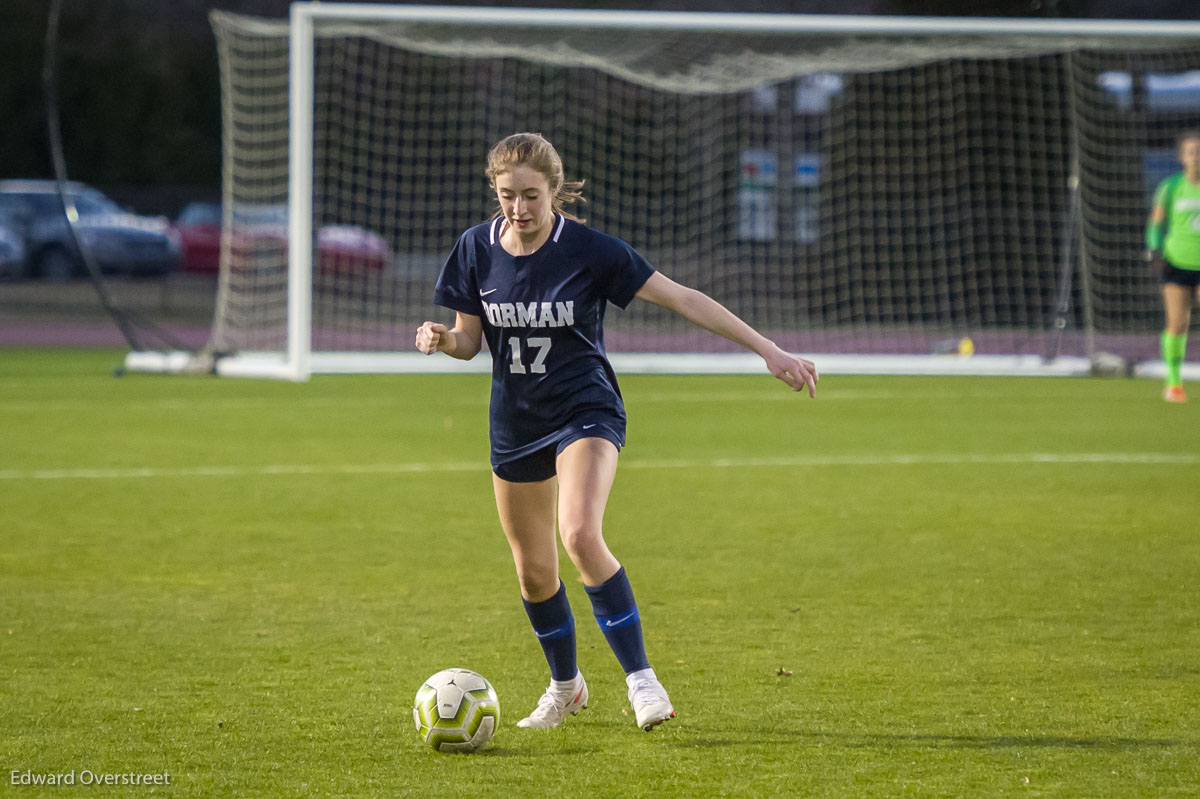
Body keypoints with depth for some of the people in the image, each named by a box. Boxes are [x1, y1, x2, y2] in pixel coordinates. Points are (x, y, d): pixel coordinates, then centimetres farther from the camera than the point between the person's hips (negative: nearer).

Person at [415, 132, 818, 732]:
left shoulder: (588, 250, -15)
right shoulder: (477, 249, -4)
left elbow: (682, 299, -14)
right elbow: (470, 340, 7)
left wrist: (770, 351, -17)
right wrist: (441, 339, -19)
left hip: (585, 411, -4)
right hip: (516, 423, 4)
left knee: (581, 536, -28)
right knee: (533, 571, 11)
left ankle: (641, 678, -20)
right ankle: (565, 686, 36)